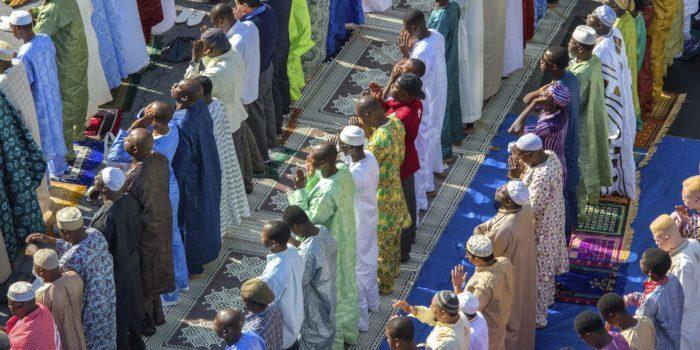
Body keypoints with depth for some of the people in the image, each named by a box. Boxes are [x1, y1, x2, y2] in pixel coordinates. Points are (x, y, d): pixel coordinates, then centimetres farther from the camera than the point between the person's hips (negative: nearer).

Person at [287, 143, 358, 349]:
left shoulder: (326, 192, -38)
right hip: (345, 239, 8)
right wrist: (312, 177, -11)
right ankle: (349, 331, 49)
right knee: (345, 284, 27)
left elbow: (310, 222, -25)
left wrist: (300, 191, -24)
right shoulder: (344, 170, -13)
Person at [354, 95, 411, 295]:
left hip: (380, 195, -8)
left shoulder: (378, 142, -37)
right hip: (395, 186, 8)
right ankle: (393, 269, 51)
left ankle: (384, 284, 32)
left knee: (380, 240, 13)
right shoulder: (397, 123, -11)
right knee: (393, 232, 29)